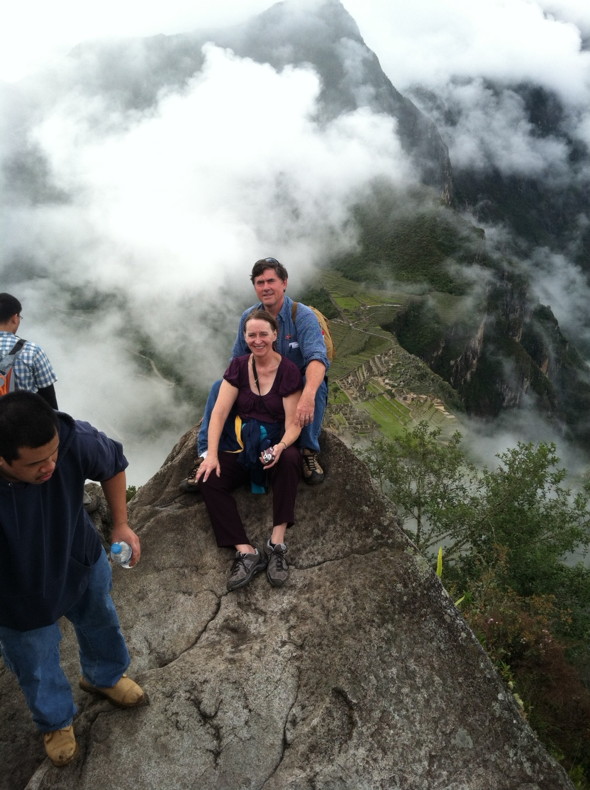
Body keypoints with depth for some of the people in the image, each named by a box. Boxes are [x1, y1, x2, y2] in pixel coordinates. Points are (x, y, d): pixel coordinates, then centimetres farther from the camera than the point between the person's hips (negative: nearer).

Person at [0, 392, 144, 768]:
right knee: (36, 666, 24)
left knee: (101, 623, 31)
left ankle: (104, 677, 65)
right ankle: (56, 721, 58)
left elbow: (113, 464, -11)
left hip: (83, 562, 3)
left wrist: (121, 525, -10)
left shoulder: (74, 438, -35)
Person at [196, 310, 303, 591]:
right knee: (209, 480, -23)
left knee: (290, 460, -37)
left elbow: (293, 423, -10)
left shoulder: (289, 372, -7)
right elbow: (219, 412, -5)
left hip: (275, 443, -2)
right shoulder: (238, 367, 1)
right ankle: (246, 553, -28)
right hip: (239, 444, 3)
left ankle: (277, 544, -32)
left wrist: (280, 447, -32)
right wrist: (212, 455, -17)